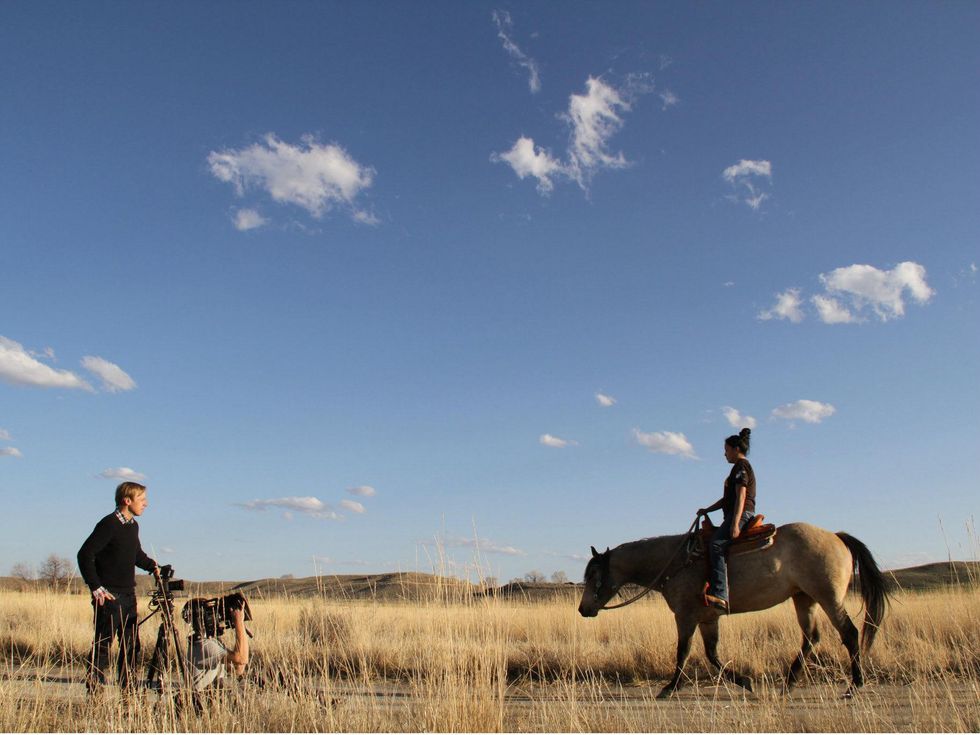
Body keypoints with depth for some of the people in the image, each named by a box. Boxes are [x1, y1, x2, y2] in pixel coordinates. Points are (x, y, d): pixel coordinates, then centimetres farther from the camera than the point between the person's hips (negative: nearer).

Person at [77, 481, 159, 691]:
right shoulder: (109, 524, -14)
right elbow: (85, 555, -17)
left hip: (128, 595, 8)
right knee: (103, 644, -3)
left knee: (131, 644, 10)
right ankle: (94, 692, 4)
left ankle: (129, 689, 18)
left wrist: (151, 565, 7)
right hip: (109, 596, -8)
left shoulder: (133, 526, 11)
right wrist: (96, 587, -18)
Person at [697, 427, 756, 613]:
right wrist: (707, 510, 24)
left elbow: (741, 496, -16)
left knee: (715, 544, -26)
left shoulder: (741, 466, -5)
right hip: (737, 515, 11)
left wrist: (735, 523, -24)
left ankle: (720, 595, -35)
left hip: (741, 514, -11)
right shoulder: (741, 467, 26)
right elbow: (728, 499, 30)